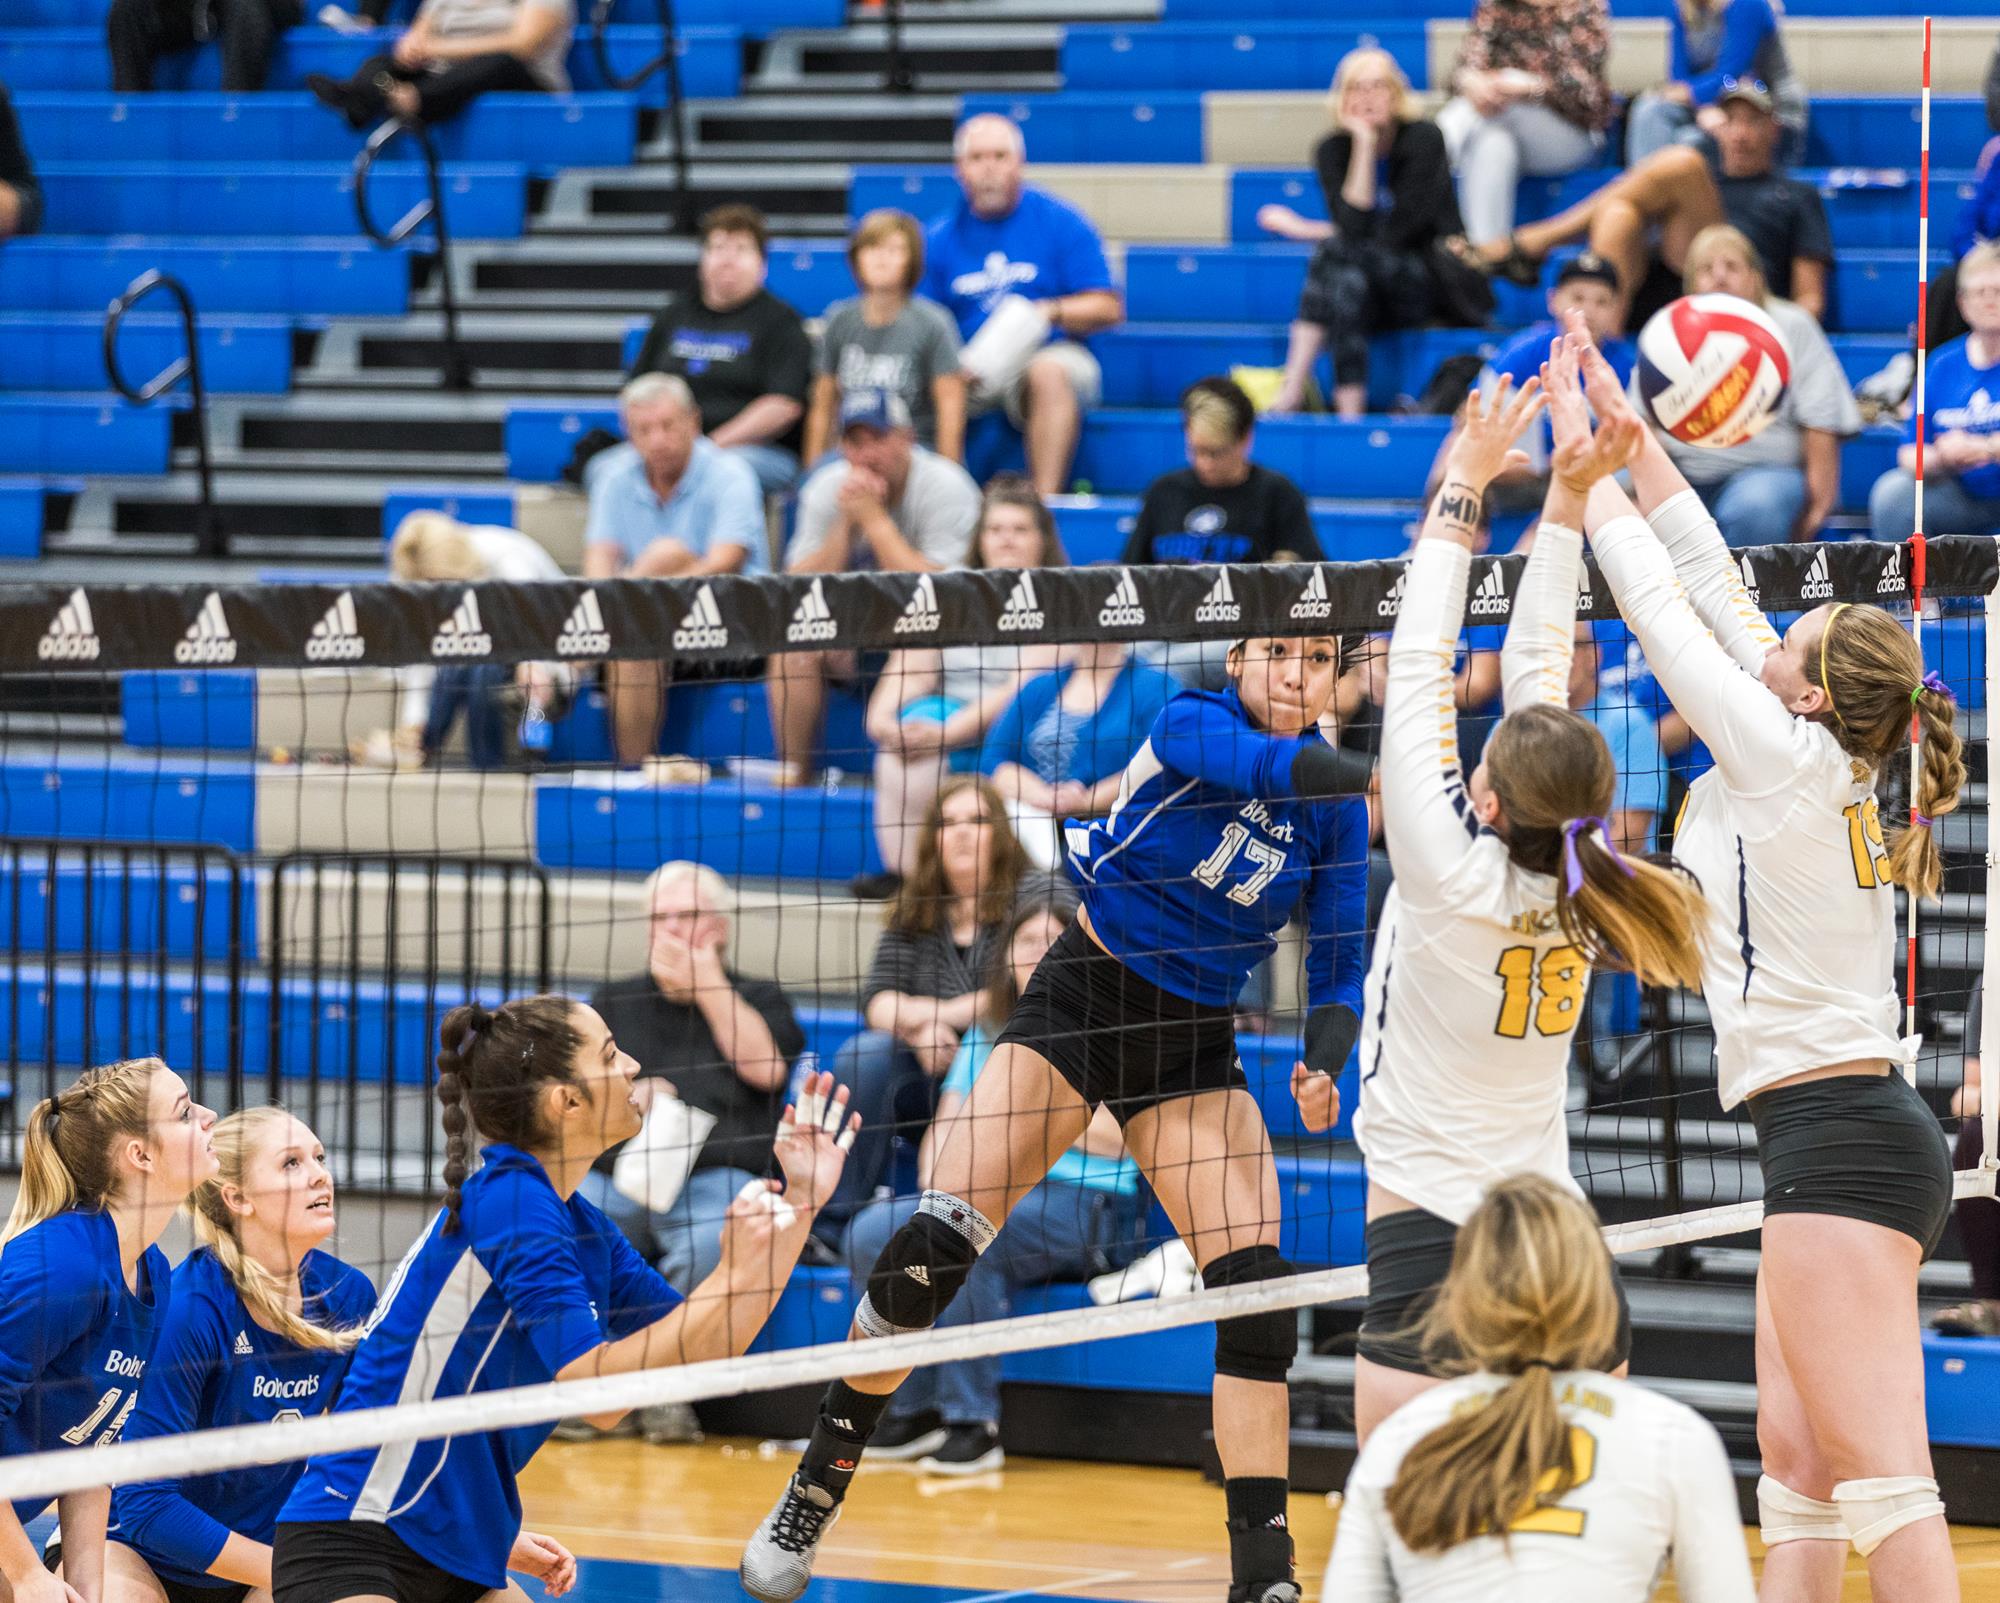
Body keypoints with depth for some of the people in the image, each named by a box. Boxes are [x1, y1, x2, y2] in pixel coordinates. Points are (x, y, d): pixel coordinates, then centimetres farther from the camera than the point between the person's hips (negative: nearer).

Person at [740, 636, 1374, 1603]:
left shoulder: (1336, 812, -1)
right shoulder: (1193, 723, -12)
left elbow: (1337, 969, 1)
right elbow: (1278, 769, -32)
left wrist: (1323, 1066, -18)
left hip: (1195, 1044, 3)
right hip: (1080, 1002, -3)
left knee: (1258, 1295, -12)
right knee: (934, 1248, -13)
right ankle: (812, 1495, 4)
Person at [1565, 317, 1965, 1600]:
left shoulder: (1786, 759, -10)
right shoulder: (1833, 771, 12)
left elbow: (1662, 602, -5)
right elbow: (1714, 587, 17)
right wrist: (1627, 432, 19)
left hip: (1841, 1146, -10)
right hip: (1856, 1139, 10)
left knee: (1882, 1477, -15)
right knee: (1796, 1468, 11)